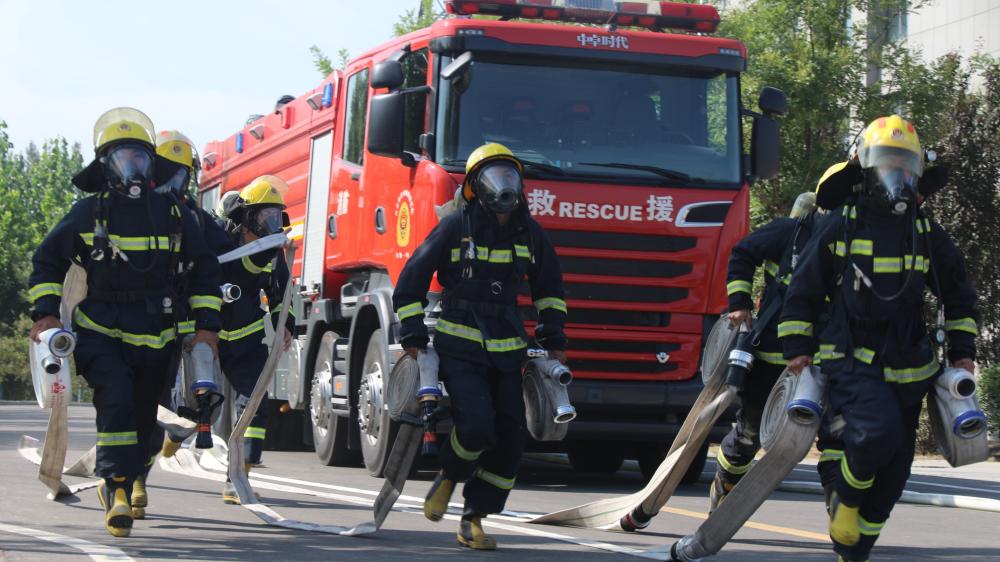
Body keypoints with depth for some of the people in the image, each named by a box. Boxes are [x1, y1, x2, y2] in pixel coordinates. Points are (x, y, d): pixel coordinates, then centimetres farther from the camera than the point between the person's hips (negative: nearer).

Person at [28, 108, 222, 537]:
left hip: (155, 338, 3)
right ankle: (117, 486, -25)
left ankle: (118, 487, 30)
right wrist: (45, 312, -4)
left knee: (142, 419, 9)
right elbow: (47, 260, 7)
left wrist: (207, 324, 7)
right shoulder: (89, 213, -1)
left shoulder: (174, 215, 5)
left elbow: (204, 267, 14)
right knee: (116, 399, -26)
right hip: (101, 333, -3)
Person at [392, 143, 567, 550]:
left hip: (506, 349, 5)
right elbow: (412, 280, 1)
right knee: (476, 426, -20)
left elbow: (549, 286, 24)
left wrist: (553, 337, 16)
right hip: (459, 345, -5)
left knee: (509, 438, -2)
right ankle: (448, 477, 11)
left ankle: (474, 519, 10)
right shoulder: (455, 227, -5)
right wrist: (413, 337, -4)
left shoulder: (528, 232, 8)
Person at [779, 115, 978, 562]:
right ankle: (845, 499, -4)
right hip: (851, 361, -4)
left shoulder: (928, 235, 11)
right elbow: (803, 288, 8)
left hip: (907, 369, 4)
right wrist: (798, 347, 2)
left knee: (892, 474, 5)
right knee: (877, 429, -31)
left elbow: (959, 296, 25)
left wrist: (962, 349, 17)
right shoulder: (840, 226, 1)